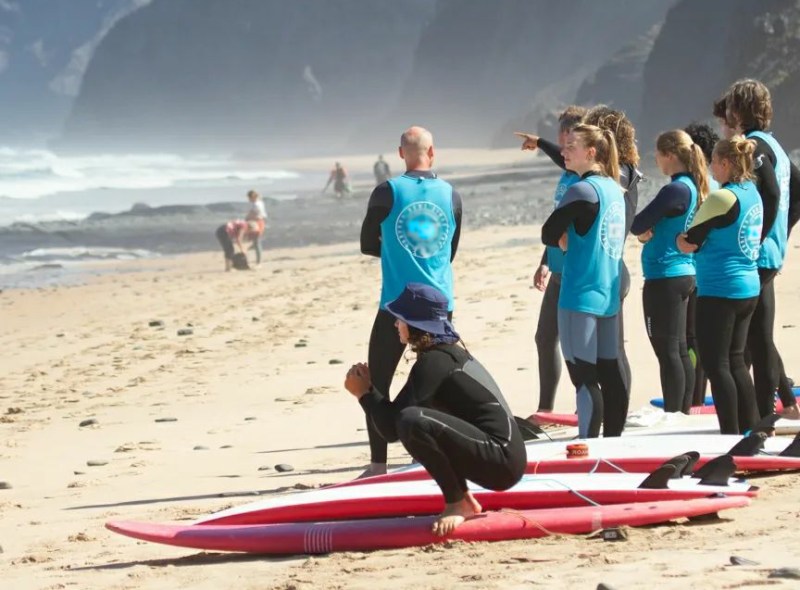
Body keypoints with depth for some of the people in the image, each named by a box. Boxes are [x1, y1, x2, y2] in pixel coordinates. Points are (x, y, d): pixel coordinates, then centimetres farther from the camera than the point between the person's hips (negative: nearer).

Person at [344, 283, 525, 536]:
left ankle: (458, 504, -11)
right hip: (501, 457, 10)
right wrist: (370, 388, 6)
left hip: (502, 462, -10)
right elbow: (395, 412, 21)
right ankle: (465, 500, 17)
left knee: (412, 422, -27)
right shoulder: (449, 351, 16)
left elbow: (391, 428, -13)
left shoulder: (433, 362, -13)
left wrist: (365, 393, 2)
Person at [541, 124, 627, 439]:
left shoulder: (582, 191, -14)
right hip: (608, 295, 8)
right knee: (610, 374, 12)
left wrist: (566, 240, 6)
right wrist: (576, 241, 3)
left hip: (580, 297, -8)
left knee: (584, 377, -5)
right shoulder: (614, 188, 11)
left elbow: (549, 234, -13)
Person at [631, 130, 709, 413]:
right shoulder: (694, 188, 10)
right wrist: (651, 231, -4)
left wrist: (644, 230, 3)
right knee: (680, 350, 14)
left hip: (664, 277, -9)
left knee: (667, 351, -5)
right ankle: (684, 414, 19)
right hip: (686, 273, 9)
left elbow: (638, 225, -18)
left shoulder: (676, 190, -18)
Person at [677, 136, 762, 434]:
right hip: (749, 288, 9)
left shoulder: (722, 199, -18)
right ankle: (751, 431, 19)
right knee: (735, 361, 17)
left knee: (716, 364, -3)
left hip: (719, 290, -9)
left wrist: (680, 238, 9)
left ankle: (731, 437, -3)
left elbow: (688, 243, -13)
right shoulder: (753, 194, 9)